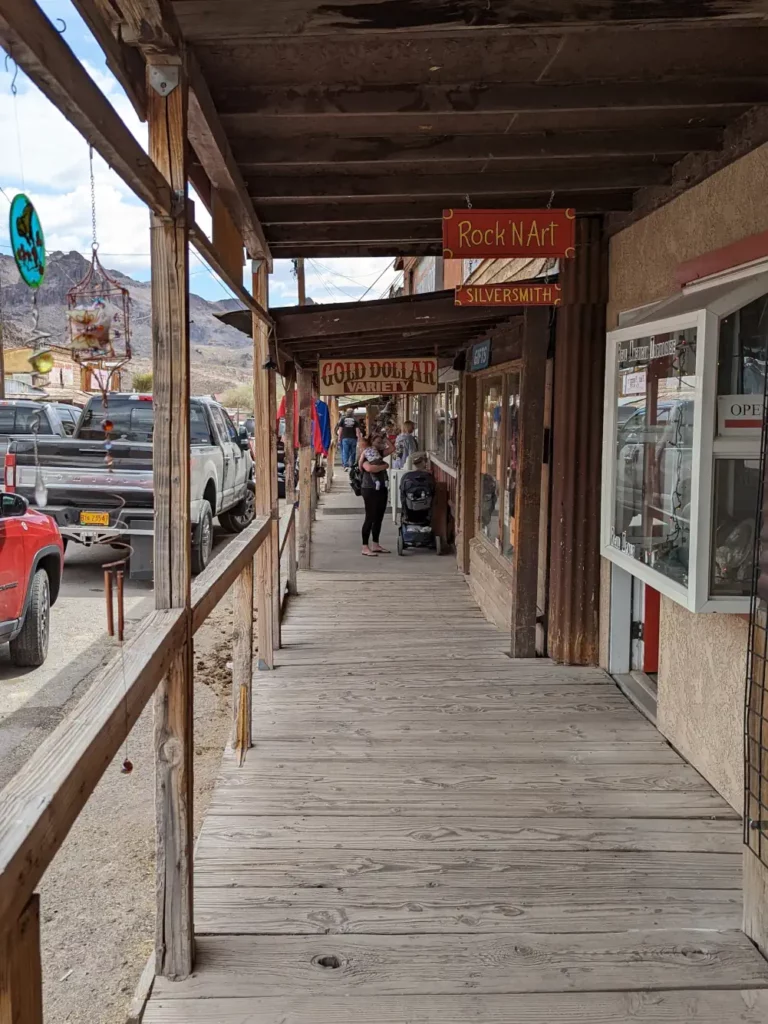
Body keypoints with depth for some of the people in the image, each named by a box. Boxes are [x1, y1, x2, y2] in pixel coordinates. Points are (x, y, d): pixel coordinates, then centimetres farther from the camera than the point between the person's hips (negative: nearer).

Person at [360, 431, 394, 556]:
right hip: (370, 490, -8)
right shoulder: (365, 456, -10)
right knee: (370, 518, -6)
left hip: (381, 489, 8)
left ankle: (375, 545, 20)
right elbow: (370, 468, -27)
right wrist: (384, 466, -15)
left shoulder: (379, 453, 14)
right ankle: (365, 547, -2)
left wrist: (385, 438, 4)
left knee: (379, 518, 11)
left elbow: (391, 448, 15)